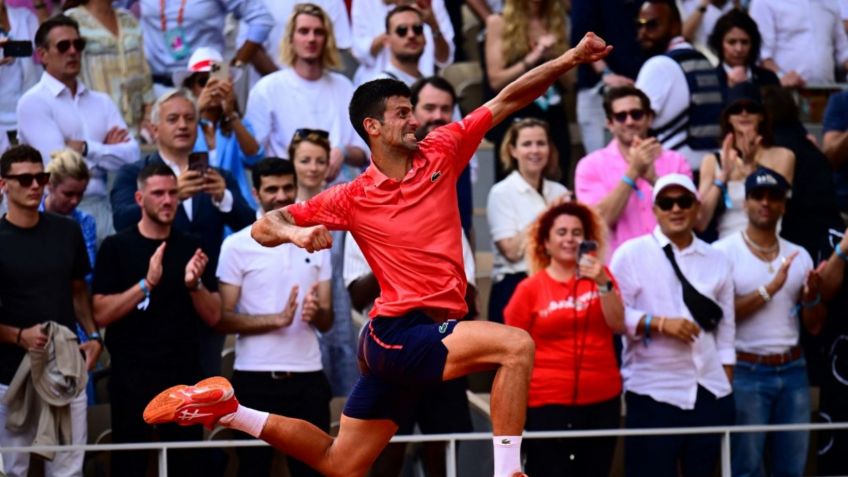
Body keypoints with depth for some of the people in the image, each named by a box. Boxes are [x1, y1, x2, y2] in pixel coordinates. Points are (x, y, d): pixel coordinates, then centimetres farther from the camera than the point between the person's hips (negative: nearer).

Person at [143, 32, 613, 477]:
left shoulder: (440, 153, 6)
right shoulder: (353, 198, -3)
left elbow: (507, 100, 5)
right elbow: (264, 227, -1)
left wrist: (570, 59, -4)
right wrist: (295, 233, -23)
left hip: (430, 335, 6)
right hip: (397, 332, -6)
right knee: (516, 344, -26)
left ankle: (231, 410, 24)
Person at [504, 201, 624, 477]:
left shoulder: (600, 276, 7)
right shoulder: (530, 289, -3)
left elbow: (618, 325, -4)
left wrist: (603, 284, -17)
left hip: (602, 399, 4)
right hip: (548, 402, -4)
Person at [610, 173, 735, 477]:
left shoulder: (717, 261, 13)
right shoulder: (631, 254, 0)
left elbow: (725, 327, 13)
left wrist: (727, 383, 8)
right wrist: (661, 323, -17)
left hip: (710, 394, 4)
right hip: (653, 394, -4)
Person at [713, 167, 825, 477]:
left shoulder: (799, 256, 11)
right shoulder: (724, 252, -5)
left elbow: (814, 326, 11)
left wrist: (812, 297, -10)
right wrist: (769, 289, -19)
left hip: (792, 370, 5)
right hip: (746, 372, -5)